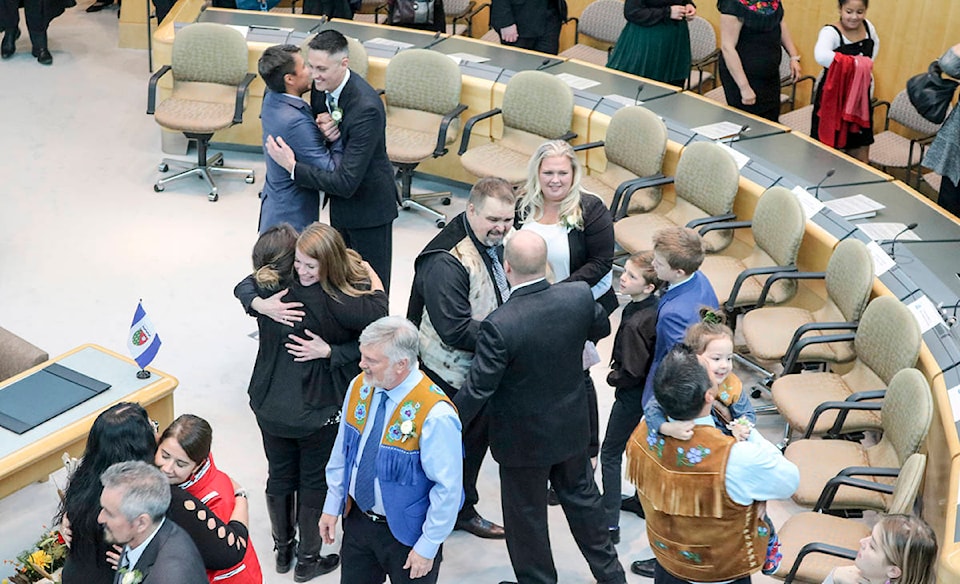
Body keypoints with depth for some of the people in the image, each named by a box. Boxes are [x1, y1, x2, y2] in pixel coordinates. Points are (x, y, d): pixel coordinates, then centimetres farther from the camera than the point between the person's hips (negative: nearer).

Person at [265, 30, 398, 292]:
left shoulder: (366, 108, -35)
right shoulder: (322, 85, -10)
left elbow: (346, 183, -35)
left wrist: (292, 166, -29)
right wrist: (321, 127, -19)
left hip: (368, 205, -8)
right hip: (340, 202, 8)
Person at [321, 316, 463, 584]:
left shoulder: (435, 415, -30)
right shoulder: (359, 387, -9)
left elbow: (448, 488, -23)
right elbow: (342, 451, 5)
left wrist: (428, 547, -16)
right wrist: (332, 506, 9)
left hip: (407, 533, -6)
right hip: (357, 519, 6)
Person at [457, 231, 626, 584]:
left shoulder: (500, 326, -32)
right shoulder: (579, 296, -18)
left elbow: (478, 390, -24)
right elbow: (601, 327, 5)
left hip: (524, 439, -5)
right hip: (572, 426, 5)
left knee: (526, 516, 16)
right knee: (582, 496, 27)